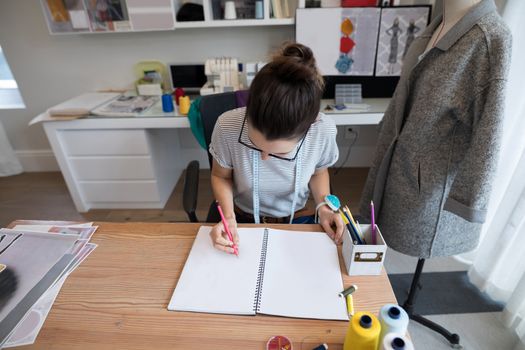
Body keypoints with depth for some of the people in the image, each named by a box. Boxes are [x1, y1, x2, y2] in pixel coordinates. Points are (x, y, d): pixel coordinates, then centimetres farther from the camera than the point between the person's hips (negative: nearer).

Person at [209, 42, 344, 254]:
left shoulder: (323, 131, -22)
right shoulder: (228, 127, -25)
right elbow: (221, 176, -5)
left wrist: (323, 205, -15)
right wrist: (228, 216, -20)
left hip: (298, 221, 1)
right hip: (243, 222, 0)